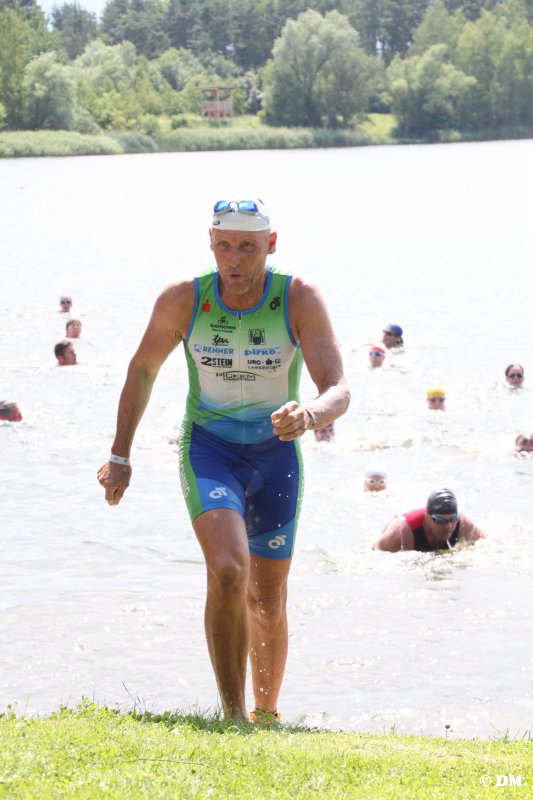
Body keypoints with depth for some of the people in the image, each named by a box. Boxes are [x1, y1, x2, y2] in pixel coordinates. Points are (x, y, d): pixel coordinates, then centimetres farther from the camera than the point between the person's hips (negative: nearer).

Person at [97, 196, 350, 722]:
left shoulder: (300, 300, -17)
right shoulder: (182, 300, -14)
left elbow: (339, 389, -23)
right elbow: (143, 369, 4)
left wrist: (312, 415, -46)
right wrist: (119, 455, 5)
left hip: (276, 453, 1)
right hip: (208, 448, -1)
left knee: (268, 600, 11)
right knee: (228, 570, -27)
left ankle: (266, 715, 34)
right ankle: (231, 717, -19)